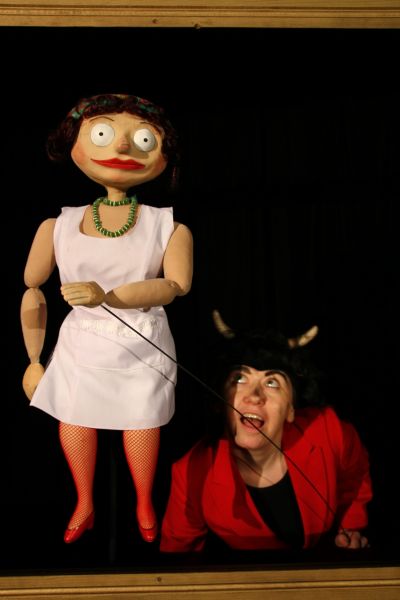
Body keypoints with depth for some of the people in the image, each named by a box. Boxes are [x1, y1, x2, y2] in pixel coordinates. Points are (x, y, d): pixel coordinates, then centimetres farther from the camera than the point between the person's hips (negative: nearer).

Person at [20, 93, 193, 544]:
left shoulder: (168, 224, -8)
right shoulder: (59, 224, -5)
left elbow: (177, 285, -22)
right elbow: (31, 290, 3)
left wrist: (108, 296, -36)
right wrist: (34, 360, 4)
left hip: (144, 346, -1)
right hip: (81, 345, 1)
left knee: (142, 419, 8)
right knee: (74, 418, 9)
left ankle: (144, 505, 32)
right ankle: (84, 504, 31)